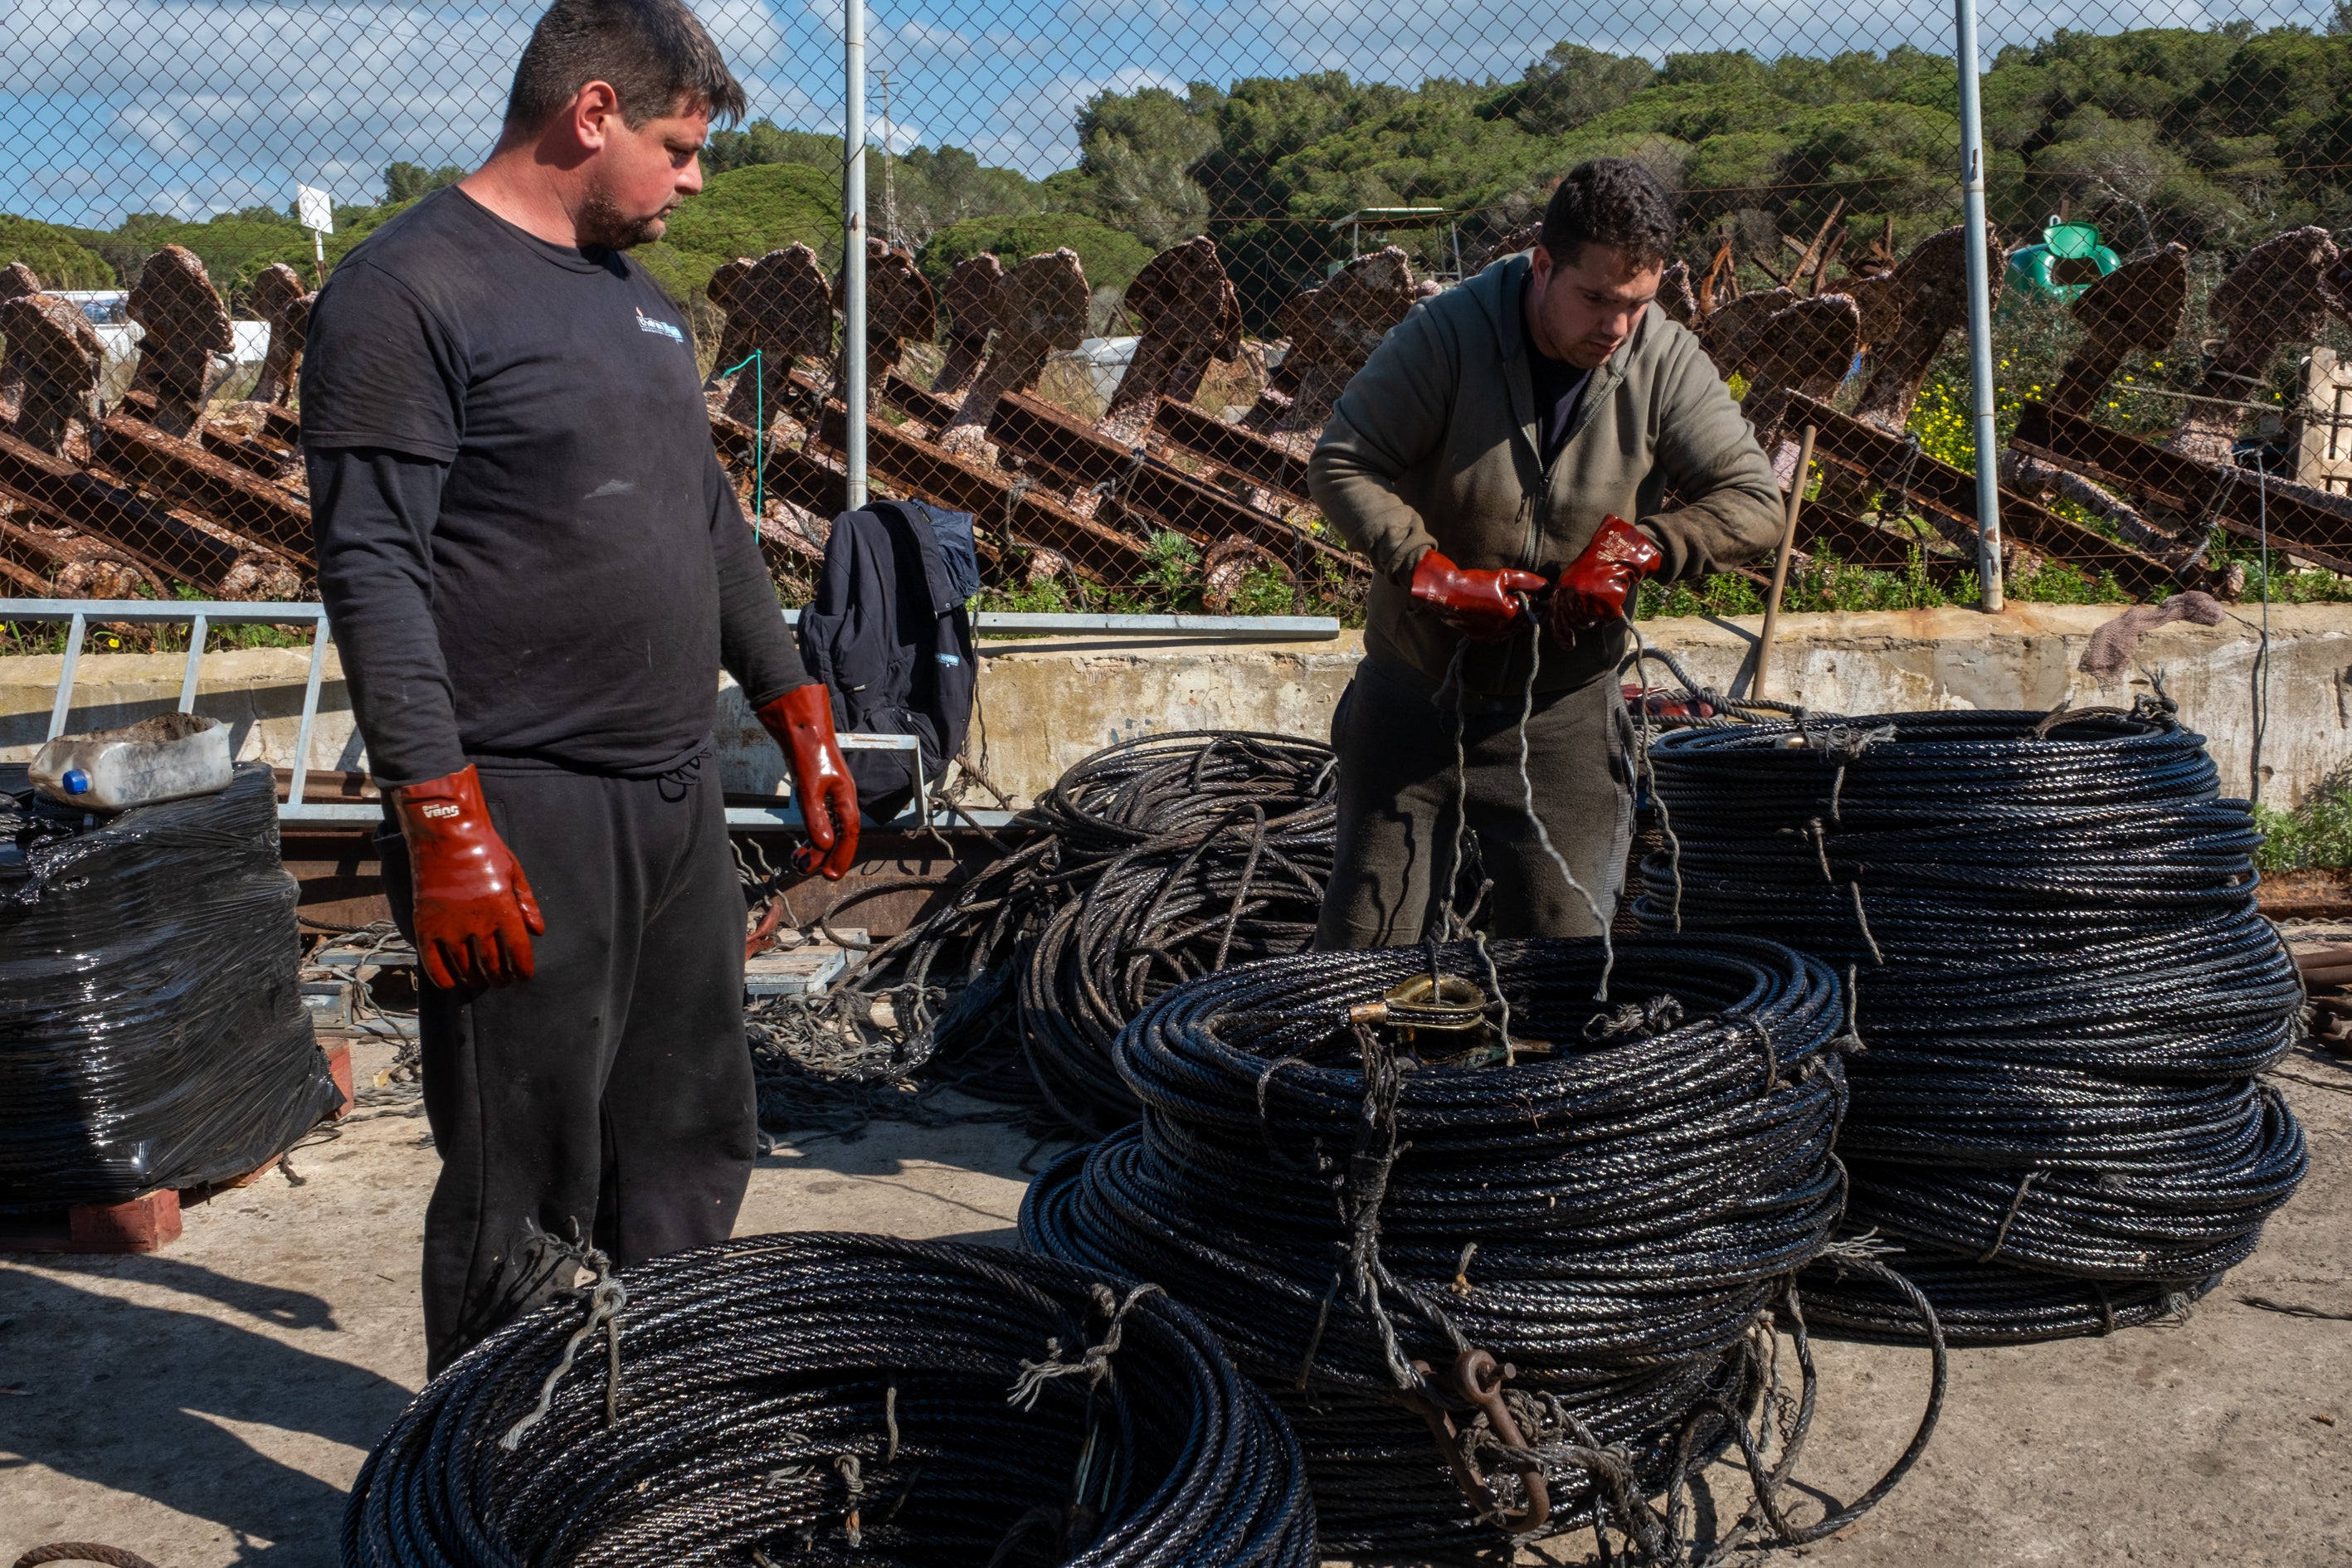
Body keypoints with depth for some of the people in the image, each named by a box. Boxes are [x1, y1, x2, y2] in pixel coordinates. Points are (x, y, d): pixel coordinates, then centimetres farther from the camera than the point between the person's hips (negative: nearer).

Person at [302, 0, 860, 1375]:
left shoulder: (640, 292, 17)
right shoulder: (411, 291, -9)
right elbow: (371, 569, -15)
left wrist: (798, 715, 19)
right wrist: (444, 826, -20)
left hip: (678, 804, 8)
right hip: (523, 822, -8)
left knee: (692, 1163, 17)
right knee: (525, 1208, 2)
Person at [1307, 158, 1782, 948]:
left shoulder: (1666, 362, -6)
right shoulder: (1446, 335, -13)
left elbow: (1753, 501, -7)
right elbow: (1338, 466, -13)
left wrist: (1634, 548, -22)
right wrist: (1433, 574, -21)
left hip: (1563, 713, 1)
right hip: (1415, 697, -1)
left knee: (1566, 943, 2)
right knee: (1368, 940, 7)